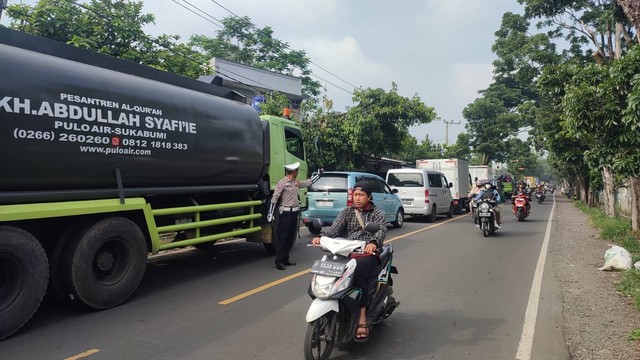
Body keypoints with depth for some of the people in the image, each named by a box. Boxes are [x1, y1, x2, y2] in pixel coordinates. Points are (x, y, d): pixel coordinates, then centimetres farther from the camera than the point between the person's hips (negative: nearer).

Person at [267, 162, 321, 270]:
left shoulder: (296, 182, 12)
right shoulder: (282, 183, -12)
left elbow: (307, 182, 28)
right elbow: (274, 198, -13)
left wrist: (319, 175, 30)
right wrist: (270, 213, -17)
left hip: (294, 213, 8)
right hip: (286, 213, -8)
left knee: (291, 237, 13)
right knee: (282, 238, -4)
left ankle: (286, 259, 23)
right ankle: (279, 262, -1)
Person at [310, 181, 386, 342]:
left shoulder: (377, 214, 10)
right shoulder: (347, 212, 18)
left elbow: (381, 230, -10)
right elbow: (334, 228, 2)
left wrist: (374, 242, -33)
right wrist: (321, 237, -20)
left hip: (368, 253, -3)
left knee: (359, 270, -36)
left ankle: (362, 319, -35)